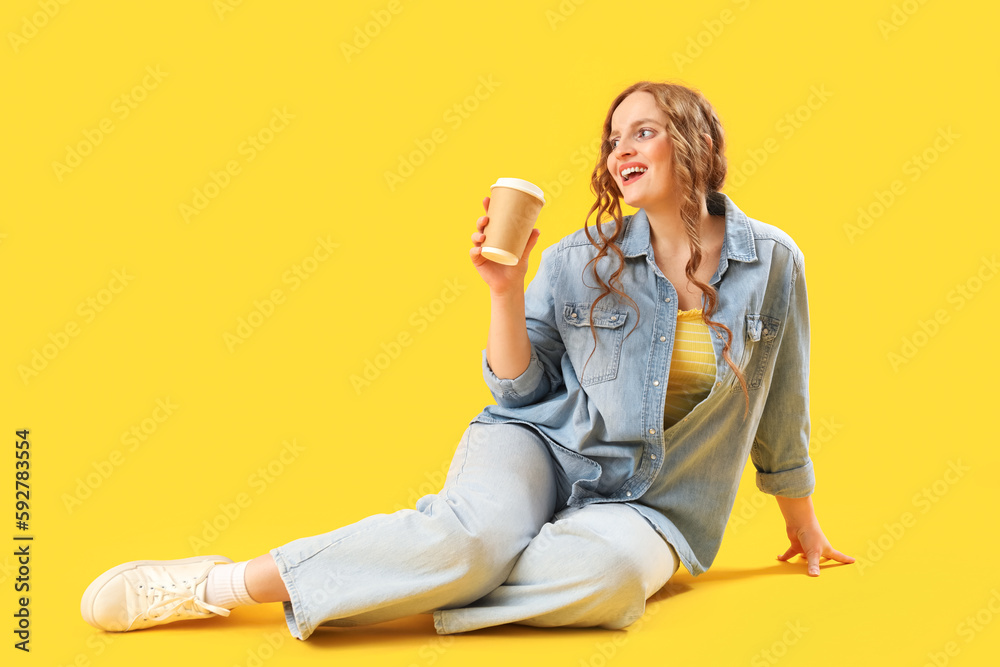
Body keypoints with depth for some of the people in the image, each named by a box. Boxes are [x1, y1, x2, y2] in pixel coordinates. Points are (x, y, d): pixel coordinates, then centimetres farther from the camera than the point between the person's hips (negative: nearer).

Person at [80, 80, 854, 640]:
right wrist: (507, 292, -14)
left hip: (645, 503, 1)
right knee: (477, 533, -36)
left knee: (611, 569, -37)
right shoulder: (580, 261, -3)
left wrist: (803, 522, 20)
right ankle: (217, 583, -26)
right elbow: (520, 391, 2)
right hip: (542, 446, 0)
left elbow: (782, 410, 10)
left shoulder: (772, 262, -2)